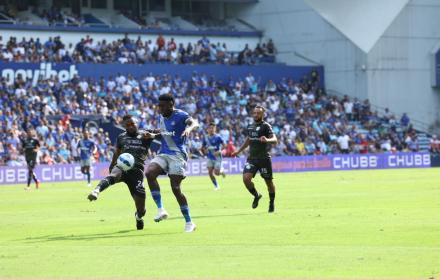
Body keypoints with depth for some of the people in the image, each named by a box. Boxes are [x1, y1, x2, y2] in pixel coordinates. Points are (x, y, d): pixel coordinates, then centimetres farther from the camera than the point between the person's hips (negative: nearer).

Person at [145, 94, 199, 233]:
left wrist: (188, 128, -50)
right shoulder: (161, 117, 14)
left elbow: (195, 123, -27)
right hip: (163, 154, 6)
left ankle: (189, 222, 1)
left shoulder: (180, 115, -9)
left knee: (175, 188, -11)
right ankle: (161, 209, -19)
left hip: (177, 155, -6)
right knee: (149, 173, -22)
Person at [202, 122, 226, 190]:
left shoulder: (218, 137, -11)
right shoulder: (206, 138, 4)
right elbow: (204, 147, 18)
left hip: (217, 157, -4)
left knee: (216, 173, -10)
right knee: (210, 172, -5)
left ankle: (221, 170, 27)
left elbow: (224, 146, -8)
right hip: (210, 158, 4)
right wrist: (205, 150, -4)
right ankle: (216, 186, 11)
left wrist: (219, 151, -21)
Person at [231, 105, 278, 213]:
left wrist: (267, 140, -41)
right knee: (246, 178, -12)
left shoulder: (265, 126, -8)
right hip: (252, 158, 5)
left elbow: (275, 139, -20)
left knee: (268, 182, 4)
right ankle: (256, 196, 13)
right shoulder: (250, 127, 11)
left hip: (264, 158, -5)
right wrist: (239, 151, 30)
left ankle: (272, 203, 23)